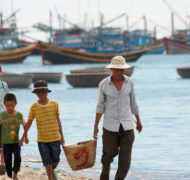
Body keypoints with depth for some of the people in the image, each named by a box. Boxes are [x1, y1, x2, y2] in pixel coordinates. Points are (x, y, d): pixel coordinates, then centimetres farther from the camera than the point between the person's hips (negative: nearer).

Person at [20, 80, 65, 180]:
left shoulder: (54, 104, -2)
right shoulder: (34, 107, -3)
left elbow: (58, 121, 6)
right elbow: (29, 122, 6)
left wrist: (61, 136, 9)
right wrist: (23, 137, 9)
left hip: (55, 138, 1)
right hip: (42, 140, -1)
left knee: (55, 159, 10)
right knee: (47, 162, 2)